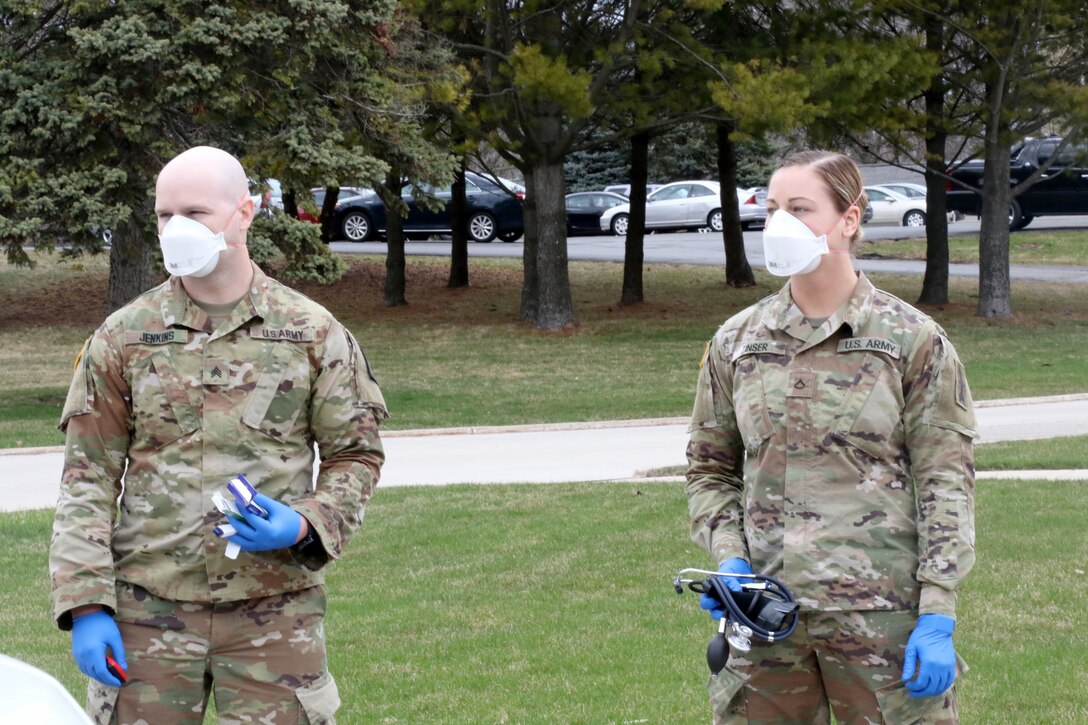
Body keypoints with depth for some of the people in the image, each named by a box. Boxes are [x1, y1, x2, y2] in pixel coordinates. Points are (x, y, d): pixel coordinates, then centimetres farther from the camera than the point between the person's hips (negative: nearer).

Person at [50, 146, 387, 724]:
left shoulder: (313, 333, 4)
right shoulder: (123, 338, 5)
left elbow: (356, 453, 9)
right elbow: (88, 476, 3)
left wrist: (306, 526, -11)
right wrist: (85, 606, -6)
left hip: (275, 610, 0)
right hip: (149, 609, 1)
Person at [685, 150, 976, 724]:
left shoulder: (913, 341, 0)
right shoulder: (735, 343, 9)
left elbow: (946, 482, -2)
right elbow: (710, 472, 15)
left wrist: (938, 617, -9)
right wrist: (730, 560, -4)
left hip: (884, 615, -3)